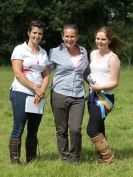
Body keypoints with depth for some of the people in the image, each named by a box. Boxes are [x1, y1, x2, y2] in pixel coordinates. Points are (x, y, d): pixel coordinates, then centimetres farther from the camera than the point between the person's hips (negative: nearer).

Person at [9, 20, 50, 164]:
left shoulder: (43, 53, 15)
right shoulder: (20, 49, -2)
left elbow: (46, 75, 12)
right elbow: (18, 73, -11)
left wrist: (41, 92, -6)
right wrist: (35, 88, -13)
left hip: (38, 97, 6)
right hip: (21, 94, -5)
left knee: (33, 131, 8)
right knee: (18, 130, -7)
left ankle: (31, 161, 13)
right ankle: (15, 162, -6)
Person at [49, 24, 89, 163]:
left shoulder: (83, 52, 10)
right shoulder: (55, 52, 1)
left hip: (78, 97, 1)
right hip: (59, 95, -1)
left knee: (75, 130, -9)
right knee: (61, 130, 4)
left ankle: (75, 159, 7)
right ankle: (65, 159, 15)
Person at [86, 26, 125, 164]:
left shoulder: (112, 58, -11)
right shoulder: (93, 54, 10)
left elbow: (114, 82, -11)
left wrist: (100, 87, -23)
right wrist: (89, 79, 1)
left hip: (105, 97, -7)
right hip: (92, 95, 7)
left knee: (91, 130, -12)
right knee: (99, 130, 11)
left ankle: (108, 159, -1)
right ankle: (102, 157, 19)